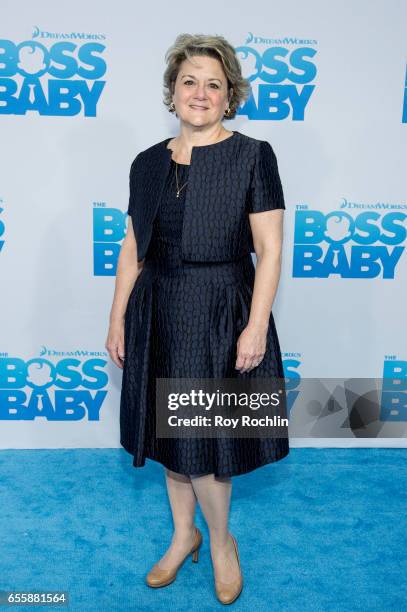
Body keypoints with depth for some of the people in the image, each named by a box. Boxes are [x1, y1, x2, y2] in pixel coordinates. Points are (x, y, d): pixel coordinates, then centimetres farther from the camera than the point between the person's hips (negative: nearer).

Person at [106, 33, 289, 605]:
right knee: (169, 432, 15)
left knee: (202, 438, 2)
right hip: (160, 312, 5)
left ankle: (221, 541, 32)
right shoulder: (148, 163, 7)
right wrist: (118, 319, 8)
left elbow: (269, 249, -8)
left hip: (222, 314, -4)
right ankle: (184, 535, 40)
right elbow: (132, 248, 9)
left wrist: (257, 325, -15)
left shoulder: (253, 156, -5)